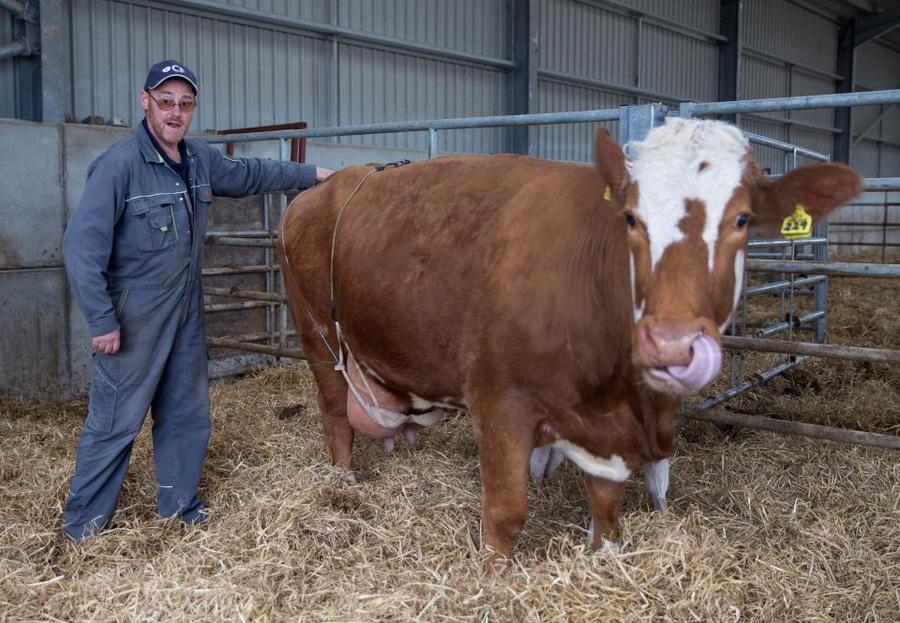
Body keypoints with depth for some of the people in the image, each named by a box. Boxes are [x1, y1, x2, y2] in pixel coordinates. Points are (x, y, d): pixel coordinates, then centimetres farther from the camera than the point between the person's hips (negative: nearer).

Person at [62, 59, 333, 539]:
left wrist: (312, 173, 27)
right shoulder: (119, 164, -17)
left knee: (187, 413, 16)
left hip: (186, 315, 7)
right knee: (116, 420, 2)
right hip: (132, 319, -7)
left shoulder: (201, 160, 4)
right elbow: (82, 246, -19)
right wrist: (101, 321, -20)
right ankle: (83, 523, 20)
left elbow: (250, 174, 24)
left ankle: (179, 504, 33)